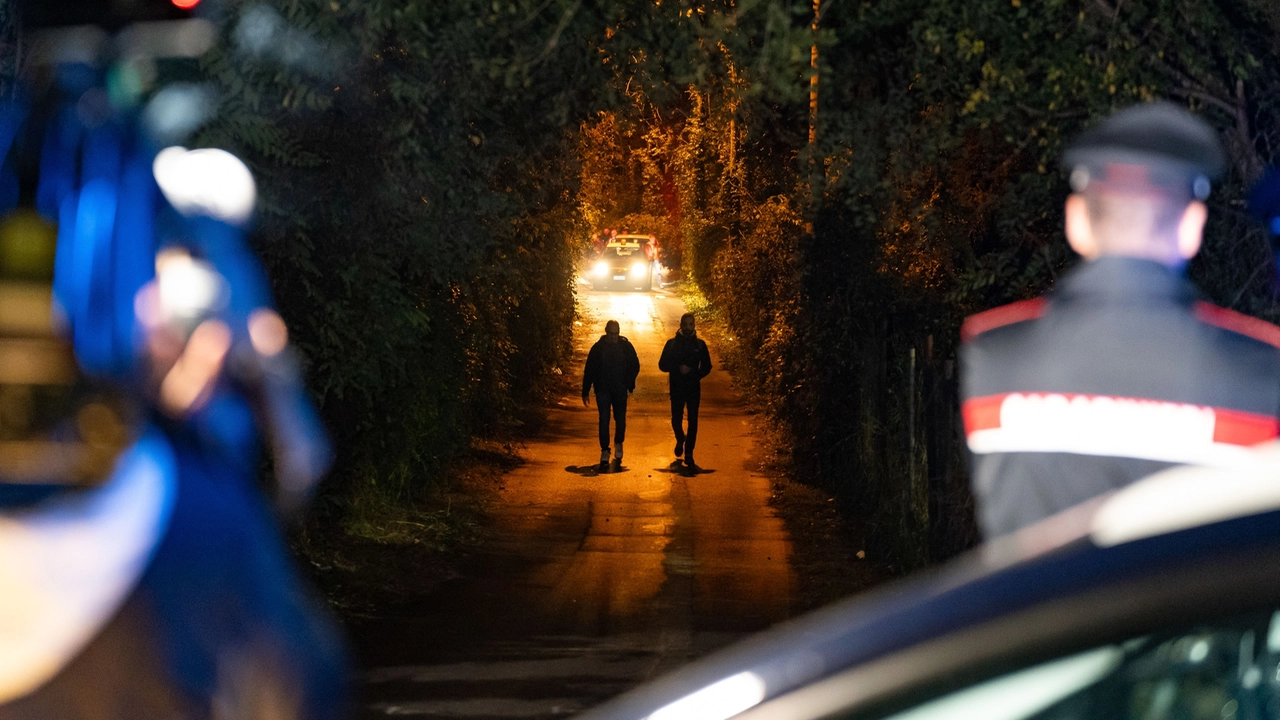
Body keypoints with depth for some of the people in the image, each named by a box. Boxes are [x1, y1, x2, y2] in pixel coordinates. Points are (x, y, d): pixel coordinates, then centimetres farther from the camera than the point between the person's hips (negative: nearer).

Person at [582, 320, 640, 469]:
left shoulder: (626, 346, -2)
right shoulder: (598, 348, -4)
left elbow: (635, 366, 9)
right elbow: (589, 371, 1)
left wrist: (629, 384, -1)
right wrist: (585, 392, -1)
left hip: (620, 390, 1)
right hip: (603, 390, -1)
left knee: (620, 420, 4)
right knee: (604, 420, -4)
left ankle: (618, 444, 31)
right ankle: (605, 452, 1)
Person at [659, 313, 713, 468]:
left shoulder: (700, 344, 4)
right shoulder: (672, 343, 2)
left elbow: (706, 367, 8)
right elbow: (662, 365, 2)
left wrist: (695, 375, -10)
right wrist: (678, 368, -15)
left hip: (694, 388, 0)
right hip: (676, 388, 0)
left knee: (692, 421, -4)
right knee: (676, 419, 1)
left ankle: (689, 454, 2)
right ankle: (680, 439, 34)